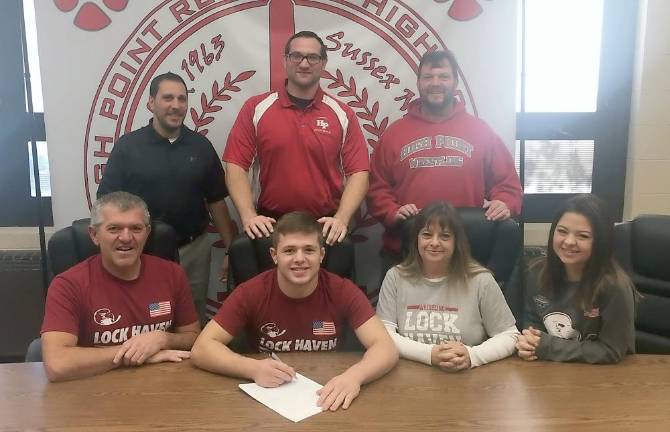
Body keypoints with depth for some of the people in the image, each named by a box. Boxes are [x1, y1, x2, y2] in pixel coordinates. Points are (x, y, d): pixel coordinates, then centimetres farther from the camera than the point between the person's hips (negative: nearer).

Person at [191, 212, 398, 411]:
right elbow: (201, 349, -14)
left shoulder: (343, 291, -10)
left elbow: (386, 348, -16)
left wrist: (355, 375, -37)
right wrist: (253, 369, -30)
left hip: (325, 400, 1)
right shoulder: (251, 293, -11)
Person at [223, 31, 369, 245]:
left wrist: (341, 219, -16)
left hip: (326, 227, 1)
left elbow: (358, 172, -3)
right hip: (270, 226, 0)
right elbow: (236, 166, -3)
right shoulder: (255, 108, 0)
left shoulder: (343, 114, 1)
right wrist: (249, 216, -15)